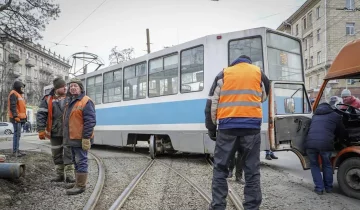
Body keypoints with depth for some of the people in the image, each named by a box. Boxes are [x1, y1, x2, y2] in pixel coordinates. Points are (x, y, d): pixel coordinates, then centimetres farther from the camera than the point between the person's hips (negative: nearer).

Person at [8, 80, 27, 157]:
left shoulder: (19, 94, 23)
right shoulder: (13, 94, -9)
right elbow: (12, 106, -18)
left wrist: (24, 116, 24)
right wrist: (15, 116, -24)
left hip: (20, 117, 10)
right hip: (16, 118, -10)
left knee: (18, 134, 12)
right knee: (17, 134, -10)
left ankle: (16, 150, 17)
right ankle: (15, 151, -8)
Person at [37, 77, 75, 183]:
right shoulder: (48, 100, -1)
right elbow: (41, 115, -3)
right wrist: (41, 130, -10)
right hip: (55, 133, 1)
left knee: (68, 153, -3)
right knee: (56, 154, 10)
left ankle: (69, 174, 4)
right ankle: (60, 174, 23)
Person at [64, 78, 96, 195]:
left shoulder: (86, 102, -12)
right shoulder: (70, 102, 18)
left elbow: (90, 121, -19)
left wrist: (86, 138, -23)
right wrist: (67, 137, 20)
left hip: (80, 139, -10)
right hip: (73, 138, 10)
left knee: (81, 161, -5)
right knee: (76, 161, 16)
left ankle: (81, 186, 0)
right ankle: (78, 182, 27)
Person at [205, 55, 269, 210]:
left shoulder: (223, 74, 11)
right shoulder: (259, 73, 14)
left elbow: (211, 103, 5)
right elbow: (264, 97, 28)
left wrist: (211, 128, 12)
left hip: (227, 127, 0)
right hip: (251, 126, 1)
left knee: (220, 169, 8)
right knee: (252, 171, 6)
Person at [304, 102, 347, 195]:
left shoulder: (315, 116, 29)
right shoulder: (336, 116, 20)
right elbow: (342, 134, 27)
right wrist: (335, 136, 51)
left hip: (310, 143, 2)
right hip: (325, 144, -1)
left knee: (314, 164, 23)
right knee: (327, 164, 25)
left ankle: (319, 188, 19)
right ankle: (328, 187, 32)